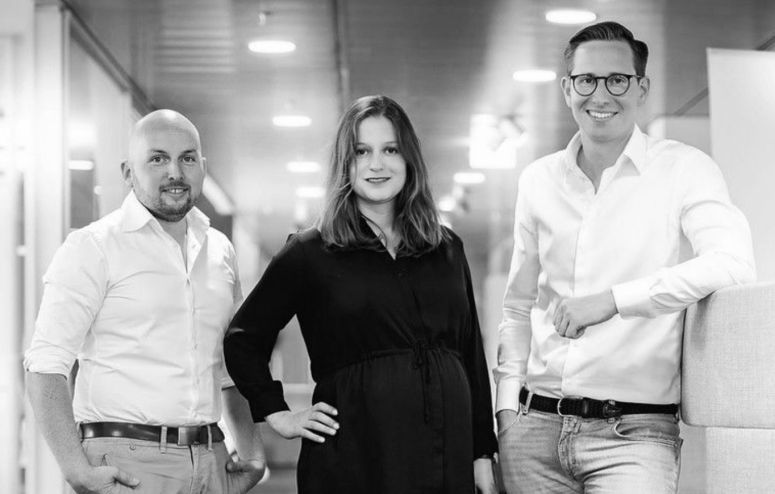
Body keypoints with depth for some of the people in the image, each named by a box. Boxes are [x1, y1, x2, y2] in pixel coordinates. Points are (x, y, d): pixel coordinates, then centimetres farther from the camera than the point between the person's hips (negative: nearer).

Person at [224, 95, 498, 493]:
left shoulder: (447, 250, 12)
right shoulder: (310, 254, 1)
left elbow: (471, 356, 14)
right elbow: (242, 341, 7)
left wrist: (482, 453, 10)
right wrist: (279, 416, -1)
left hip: (448, 458, 3)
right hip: (352, 460, -3)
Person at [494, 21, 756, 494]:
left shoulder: (684, 170, -2)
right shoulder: (539, 181, 12)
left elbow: (733, 264, -19)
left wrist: (613, 300, -21)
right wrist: (507, 404, 10)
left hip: (632, 434, -4)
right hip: (537, 424, 4)